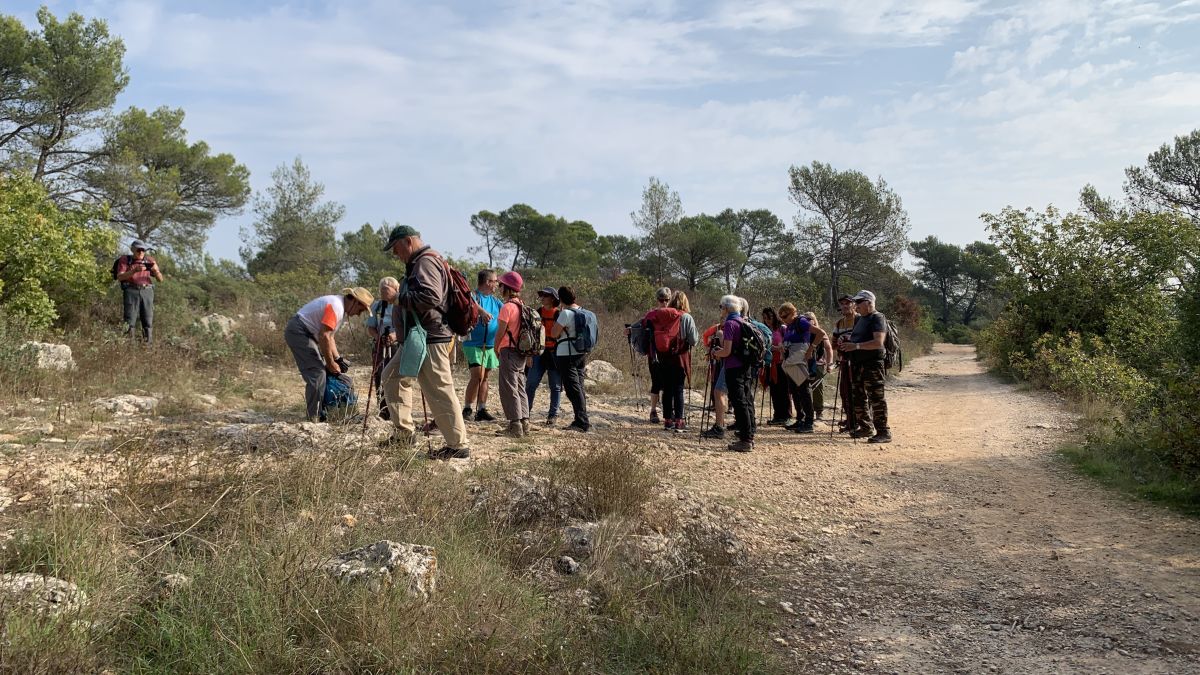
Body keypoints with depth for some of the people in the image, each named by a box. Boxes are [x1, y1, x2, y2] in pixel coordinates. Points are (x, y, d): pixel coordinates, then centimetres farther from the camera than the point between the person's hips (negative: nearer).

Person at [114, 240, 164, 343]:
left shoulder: (149, 261, 12)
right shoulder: (124, 260, 6)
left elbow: (160, 279, 9)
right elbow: (120, 277, -6)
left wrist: (156, 270, -13)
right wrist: (135, 270, -20)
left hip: (147, 292, 2)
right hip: (131, 291, -2)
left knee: (148, 321, -2)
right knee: (129, 321, -9)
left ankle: (147, 344, 1)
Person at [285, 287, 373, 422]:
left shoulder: (342, 309, 12)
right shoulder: (336, 306, -21)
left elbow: (329, 336, 16)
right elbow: (323, 336, -24)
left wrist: (338, 359, 8)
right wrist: (331, 363, -15)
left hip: (306, 333, 11)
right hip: (297, 331, -11)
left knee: (321, 371, 10)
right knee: (317, 373, -13)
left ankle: (313, 415, 15)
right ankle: (313, 418, -10)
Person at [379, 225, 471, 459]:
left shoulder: (426, 262, -14)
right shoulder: (418, 263, 20)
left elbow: (430, 297, -28)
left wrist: (401, 299, -15)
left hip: (429, 340, -12)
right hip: (415, 339, 12)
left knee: (439, 392, -9)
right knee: (392, 376, 20)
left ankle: (458, 446, -3)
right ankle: (403, 432, 24)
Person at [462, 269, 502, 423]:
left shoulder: (495, 300, 14)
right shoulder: (473, 295, -7)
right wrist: (482, 311, -45)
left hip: (491, 345, 7)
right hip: (474, 344, -7)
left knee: (485, 378, 9)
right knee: (477, 376, -15)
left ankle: (482, 410, 14)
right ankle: (467, 409, -6)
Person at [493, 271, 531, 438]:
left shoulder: (507, 307, -13)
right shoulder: (522, 306, 11)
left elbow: (501, 331, -13)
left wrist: (496, 349, 2)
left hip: (509, 350, -8)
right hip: (522, 351, 8)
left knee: (509, 388, -6)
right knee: (520, 387, 13)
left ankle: (515, 426, -8)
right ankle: (524, 422, 15)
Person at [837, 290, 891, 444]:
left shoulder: (877, 318, -10)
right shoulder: (859, 319, 18)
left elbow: (878, 342, -22)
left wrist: (856, 346, -28)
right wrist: (846, 343, 6)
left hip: (872, 363, -9)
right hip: (857, 364, 9)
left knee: (876, 398, -9)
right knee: (858, 398, 14)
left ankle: (884, 432, -5)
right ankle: (865, 427, 26)